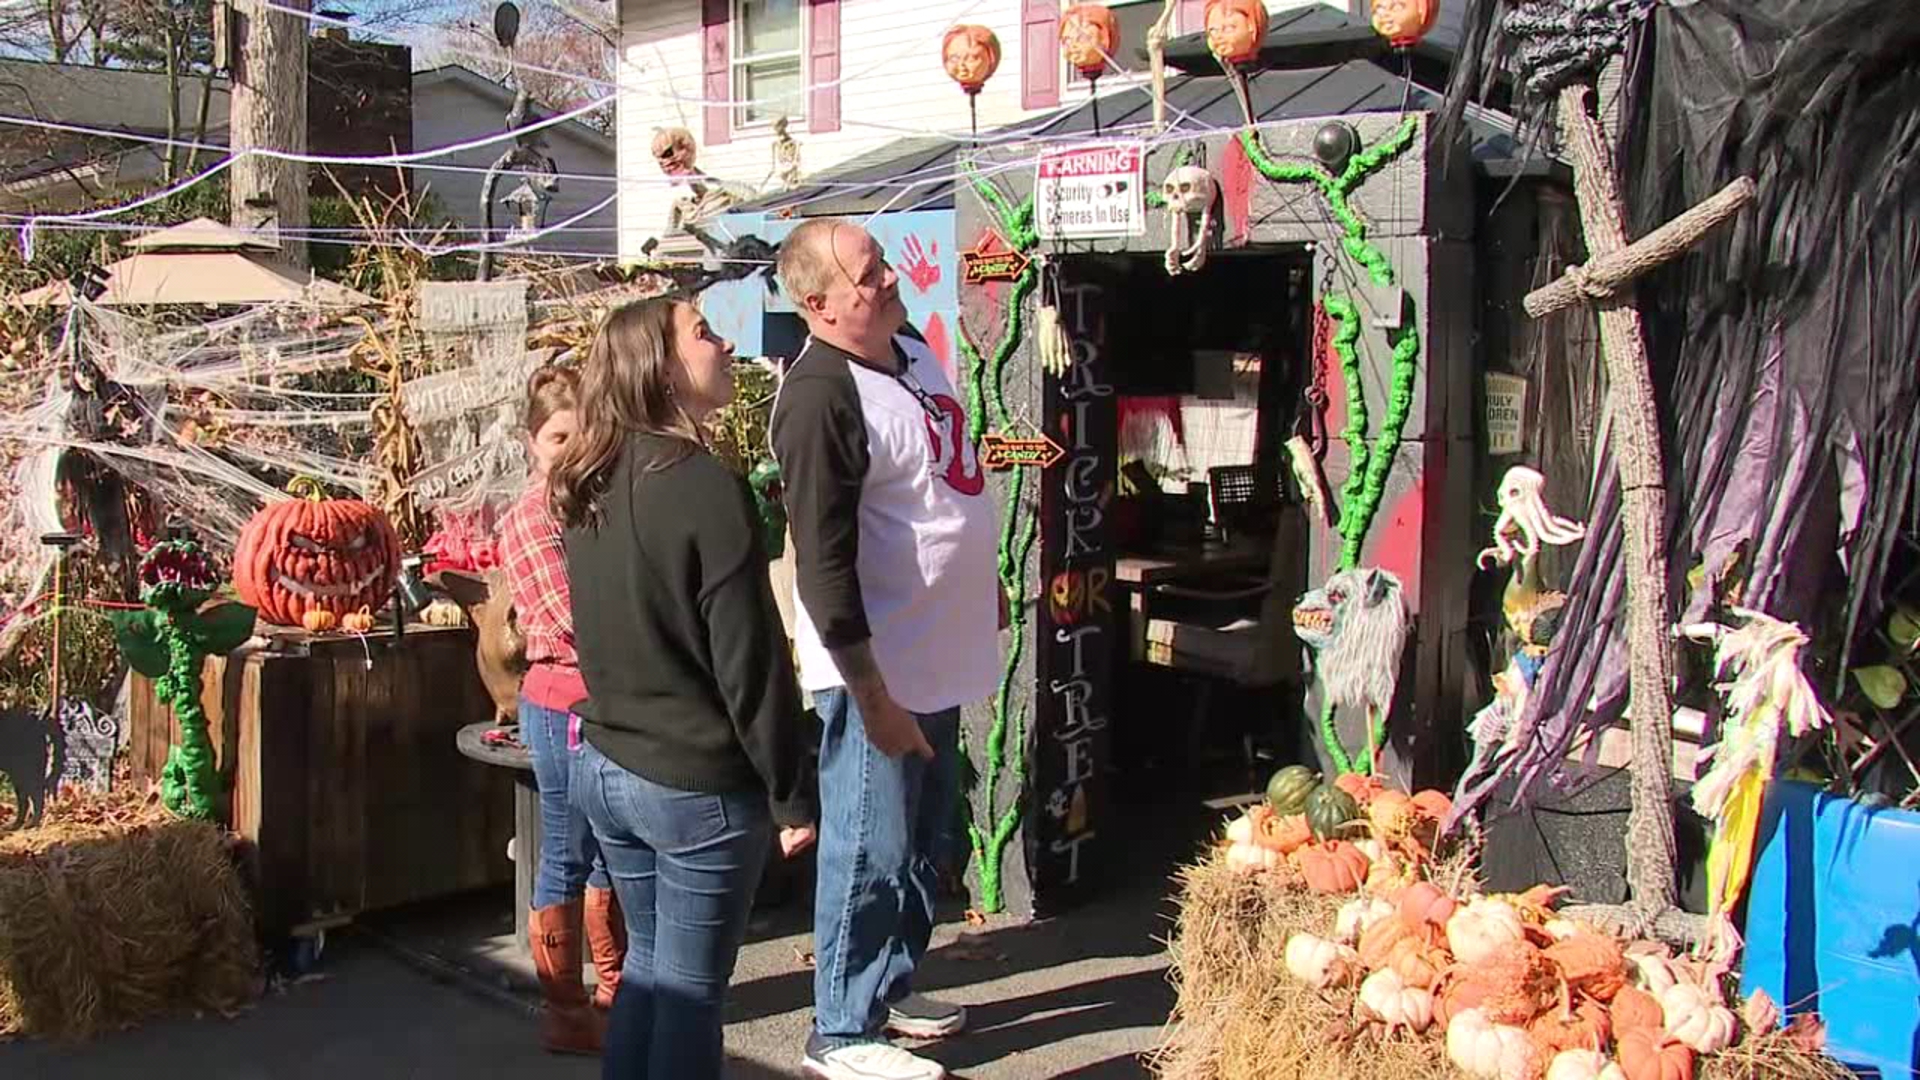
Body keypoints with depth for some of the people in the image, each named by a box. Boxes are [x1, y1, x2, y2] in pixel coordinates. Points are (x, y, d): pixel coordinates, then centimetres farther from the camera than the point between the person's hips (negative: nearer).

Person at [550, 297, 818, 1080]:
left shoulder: (592, 489, 6)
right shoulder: (707, 487, -19)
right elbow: (751, 663, -18)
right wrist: (793, 794, -11)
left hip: (604, 764, 8)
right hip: (697, 782, -7)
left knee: (647, 965, 21)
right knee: (689, 990, 6)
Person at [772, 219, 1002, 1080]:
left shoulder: (912, 352, 6)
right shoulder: (819, 398, -22)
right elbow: (823, 563, -24)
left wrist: (984, 589, 23)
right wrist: (872, 696, -23)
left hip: (937, 657, 9)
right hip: (876, 670, -9)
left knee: (924, 839, 20)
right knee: (871, 854, 3)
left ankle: (892, 983, 38)